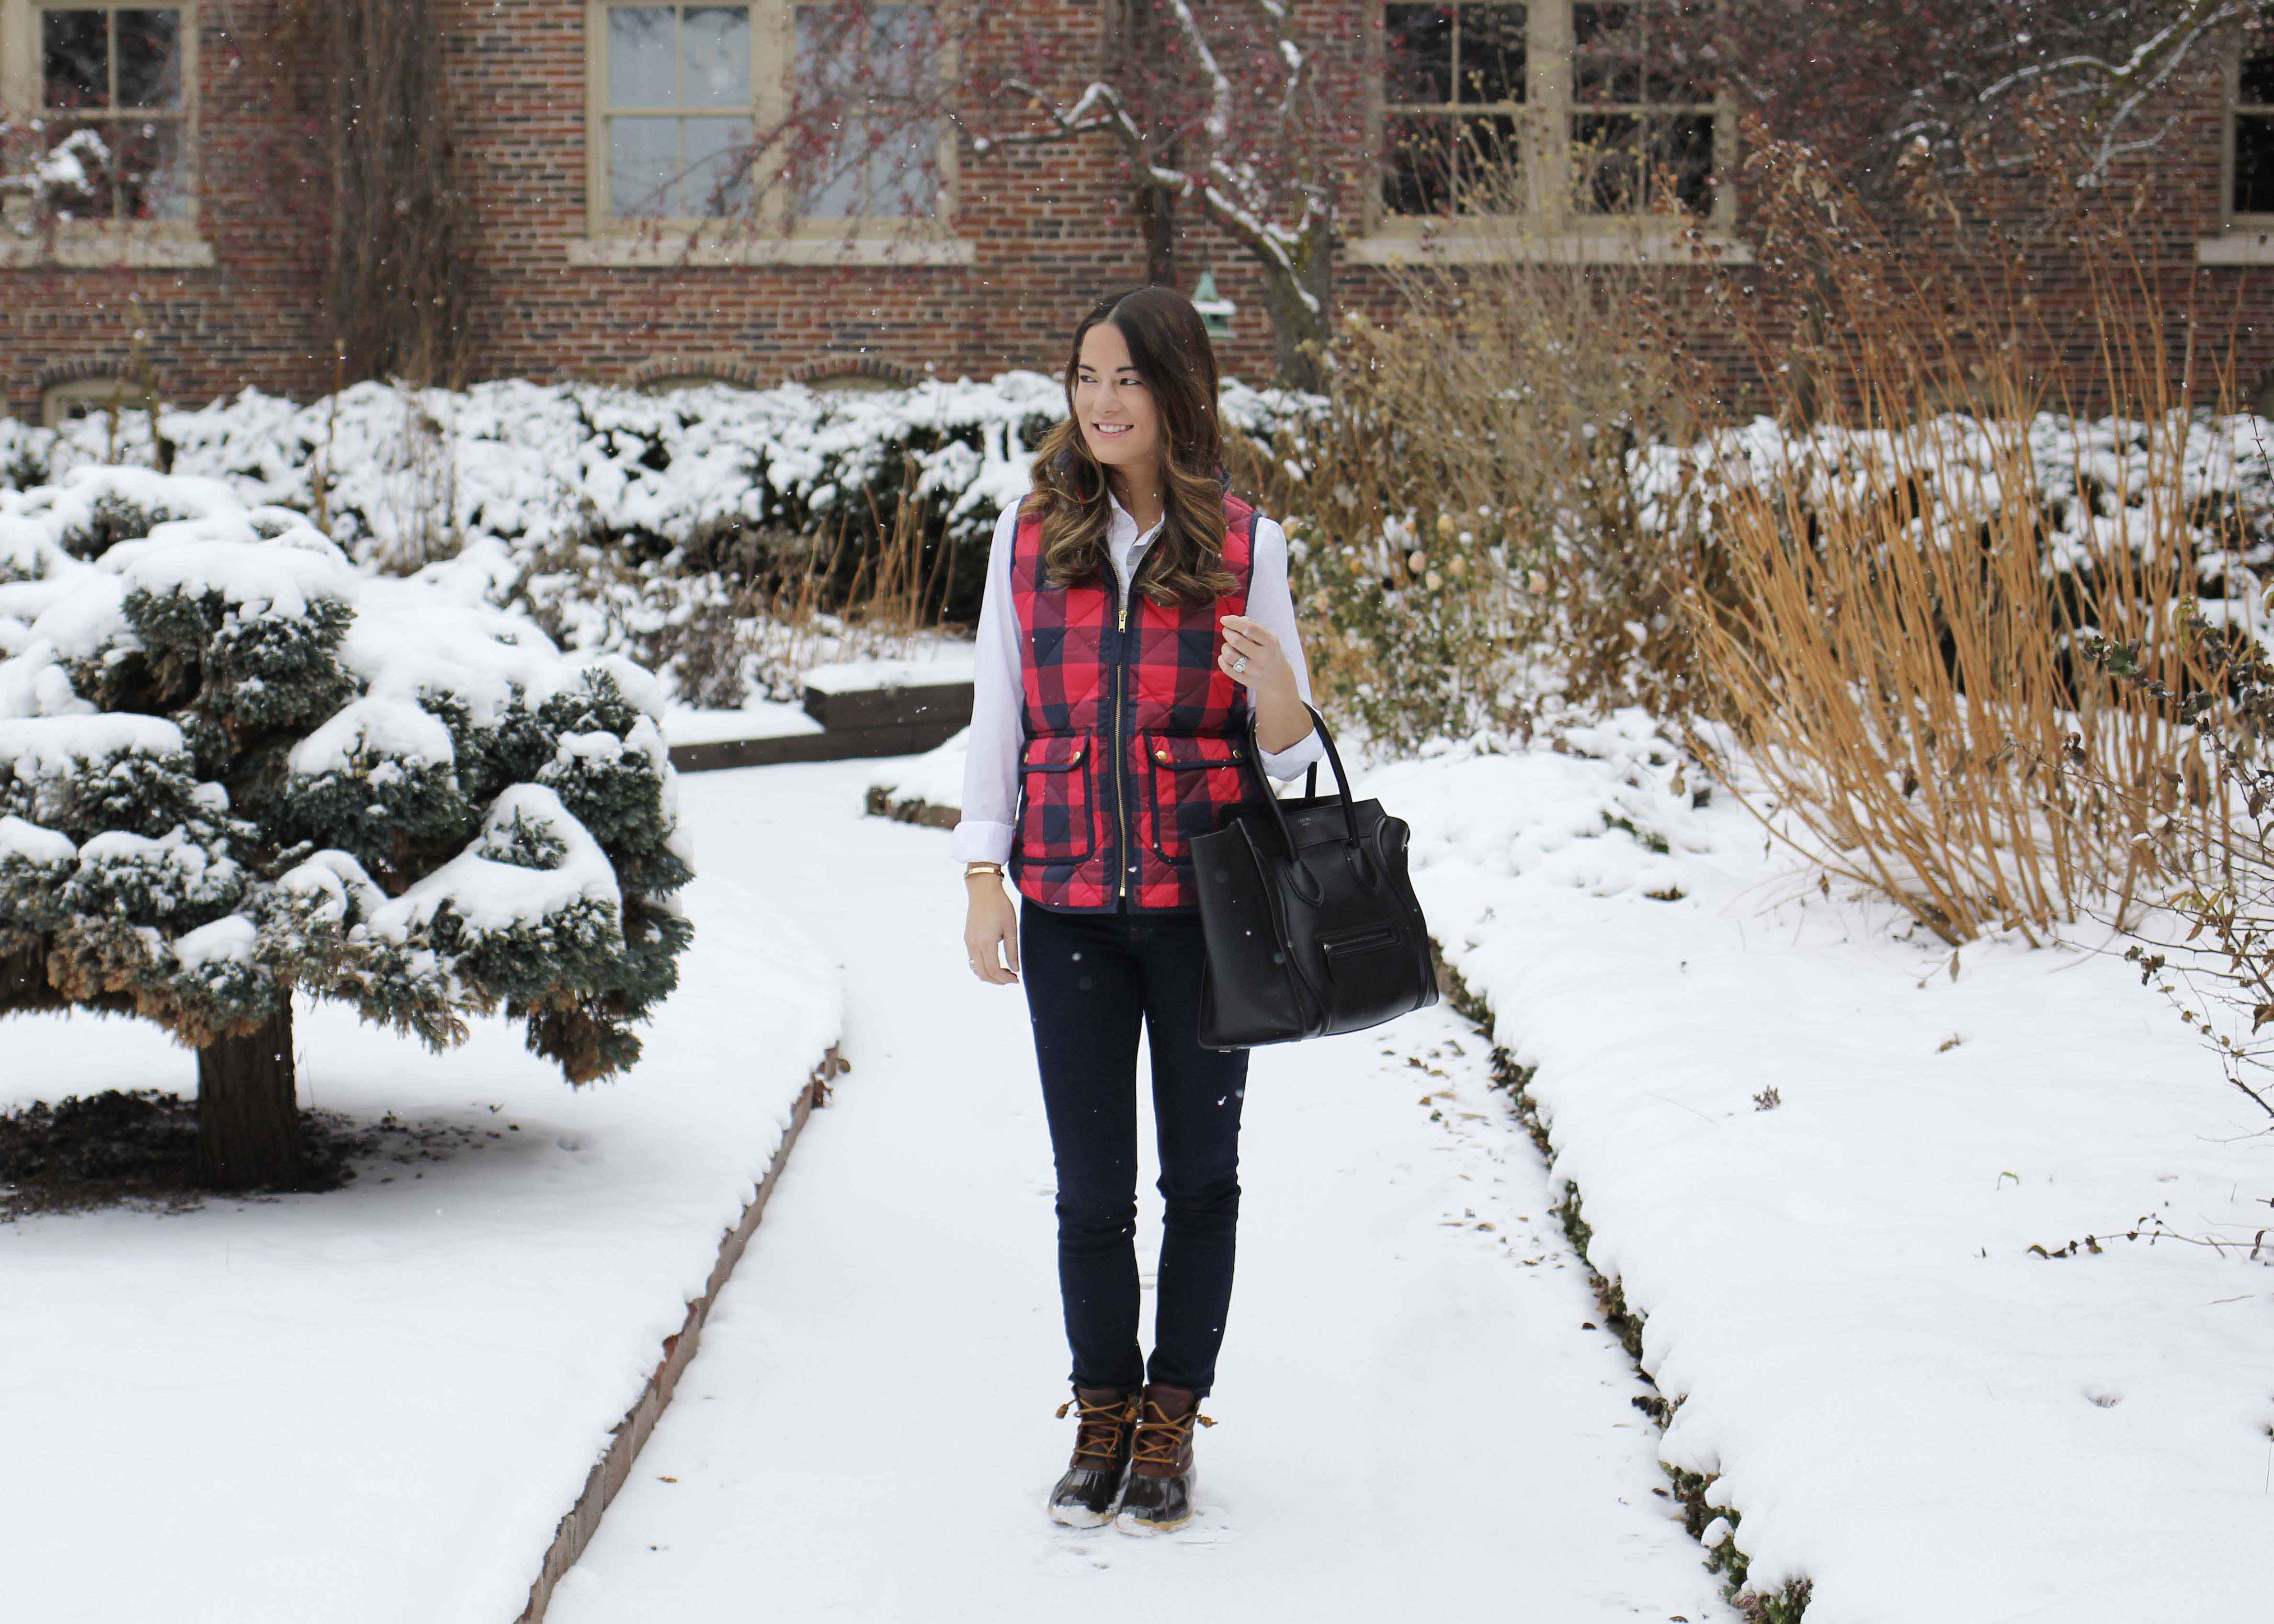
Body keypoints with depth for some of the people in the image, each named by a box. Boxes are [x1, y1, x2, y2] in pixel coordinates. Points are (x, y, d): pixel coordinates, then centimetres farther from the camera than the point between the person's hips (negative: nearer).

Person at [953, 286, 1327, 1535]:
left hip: (1204, 901, -1)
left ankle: (1171, 1426, 22)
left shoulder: (1242, 545, -2)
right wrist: (983, 880, 0)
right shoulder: (1030, 537, 3)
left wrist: (1275, 684, -21)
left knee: (1199, 1171, 9)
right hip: (1069, 904, 1)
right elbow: (996, 717, 6)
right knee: (1090, 1185, 6)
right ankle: (1101, 1420, 22)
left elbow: (1290, 753, 1)